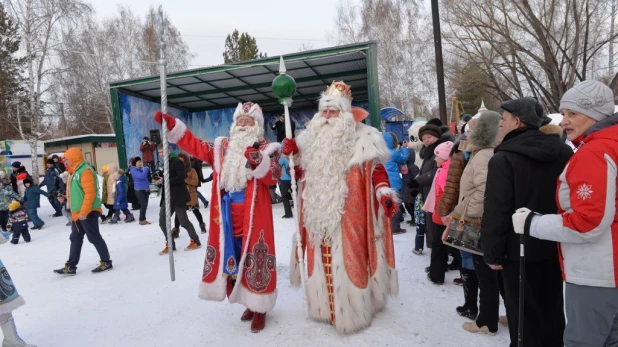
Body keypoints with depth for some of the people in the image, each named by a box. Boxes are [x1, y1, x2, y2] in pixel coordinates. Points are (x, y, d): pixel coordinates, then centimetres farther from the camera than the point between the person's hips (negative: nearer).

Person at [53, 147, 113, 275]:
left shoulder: (85, 171, -15)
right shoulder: (75, 172, 18)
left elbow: (90, 193, -23)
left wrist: (84, 211, -25)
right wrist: (75, 212, 20)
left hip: (87, 212, -10)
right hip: (77, 213, 10)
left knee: (94, 238, -3)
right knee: (75, 239, 13)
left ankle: (106, 262, 8)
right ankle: (70, 267, 20)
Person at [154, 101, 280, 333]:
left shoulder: (266, 149, -3)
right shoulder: (222, 147, 13)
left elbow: (273, 176, -17)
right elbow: (196, 146, 12)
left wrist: (258, 162, -35)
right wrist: (172, 126, 6)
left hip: (253, 216, -5)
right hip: (228, 215, 5)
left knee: (255, 257, 1)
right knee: (232, 256, 12)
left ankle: (260, 308, 15)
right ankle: (250, 302, 30)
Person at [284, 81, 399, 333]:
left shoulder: (361, 138, -3)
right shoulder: (311, 139, 11)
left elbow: (376, 169, -7)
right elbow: (302, 173, 17)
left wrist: (384, 192, -23)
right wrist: (293, 154, 0)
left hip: (347, 215, -4)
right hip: (319, 214, 5)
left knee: (346, 260, 2)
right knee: (322, 263, 12)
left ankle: (351, 312, 19)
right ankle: (327, 307, 28)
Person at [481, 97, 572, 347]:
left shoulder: (504, 159, -18)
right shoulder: (564, 152, 5)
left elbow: (496, 211, -21)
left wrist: (492, 251, -13)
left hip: (519, 248, -7)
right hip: (555, 245, 7)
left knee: (523, 311, 6)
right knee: (552, 307, 21)